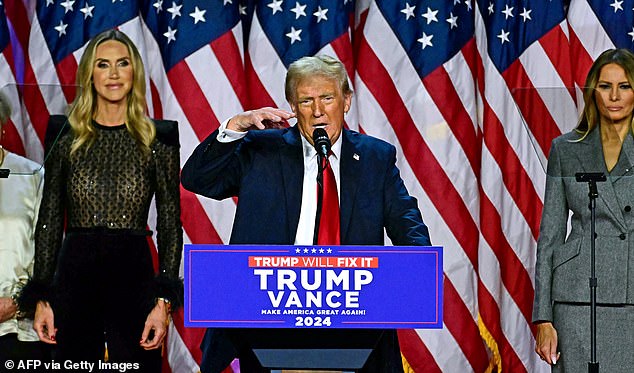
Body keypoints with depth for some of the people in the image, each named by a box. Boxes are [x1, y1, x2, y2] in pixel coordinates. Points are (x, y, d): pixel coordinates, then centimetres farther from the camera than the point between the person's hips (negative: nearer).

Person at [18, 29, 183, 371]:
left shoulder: (157, 140, 3)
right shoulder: (67, 138, 6)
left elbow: (170, 224, 2)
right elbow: (49, 221, 8)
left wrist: (163, 302, -6)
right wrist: (41, 298, 2)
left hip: (134, 276, -1)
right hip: (74, 276, 1)